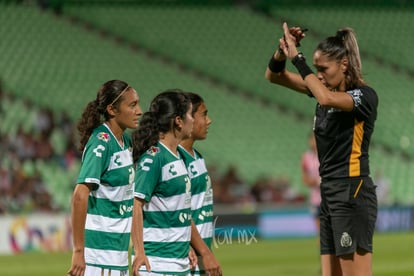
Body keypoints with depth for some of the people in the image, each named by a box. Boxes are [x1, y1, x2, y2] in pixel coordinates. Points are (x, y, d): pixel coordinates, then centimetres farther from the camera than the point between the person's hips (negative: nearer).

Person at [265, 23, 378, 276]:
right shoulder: (328, 89, 12)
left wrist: (298, 58, -24)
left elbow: (326, 98, -32)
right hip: (330, 193, 9)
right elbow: (274, 76, 16)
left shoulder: (365, 95, -11)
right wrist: (283, 50, -5)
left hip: (353, 196, -9)